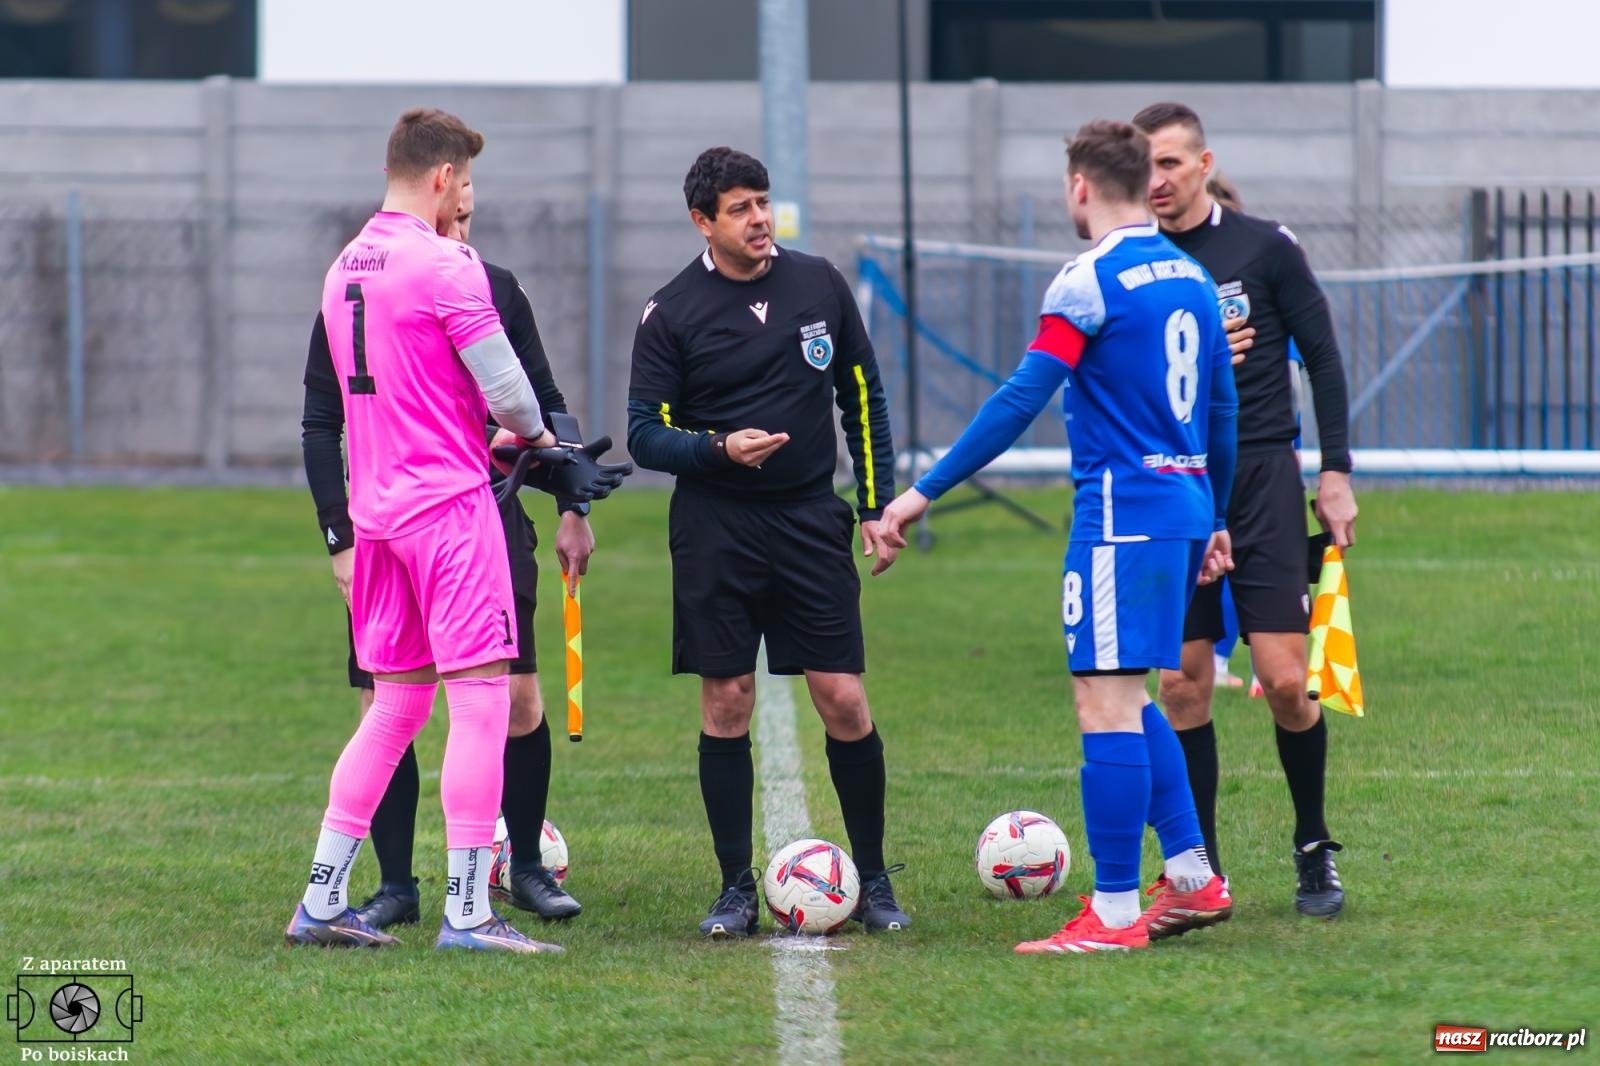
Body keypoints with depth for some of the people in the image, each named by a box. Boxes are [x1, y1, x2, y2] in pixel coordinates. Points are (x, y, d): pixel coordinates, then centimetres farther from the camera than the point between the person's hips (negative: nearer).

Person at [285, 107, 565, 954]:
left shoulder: (345, 269, 13)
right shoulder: (446, 265, -12)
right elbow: (502, 384, -11)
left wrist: (488, 430, 20)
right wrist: (535, 434, 10)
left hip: (377, 505, 8)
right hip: (450, 503, -8)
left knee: (396, 705, 14)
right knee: (481, 700, -5)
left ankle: (322, 900, 13)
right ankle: (467, 910, -8)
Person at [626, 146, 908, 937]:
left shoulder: (819, 285, 4)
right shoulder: (672, 313, -4)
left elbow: (863, 397, 13)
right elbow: (646, 434, -3)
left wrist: (877, 504, 7)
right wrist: (721, 449, -20)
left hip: (809, 518, 1)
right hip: (714, 529, -1)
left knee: (844, 700, -3)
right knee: (726, 703, -1)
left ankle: (873, 880, 10)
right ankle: (736, 889, 8)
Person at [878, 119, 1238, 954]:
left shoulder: (1090, 282, -11)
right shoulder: (1189, 277, 13)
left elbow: (1022, 398, -18)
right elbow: (1221, 409, 19)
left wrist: (925, 493, -16)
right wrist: (1214, 523, 29)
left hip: (1123, 513, -8)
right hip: (1185, 505, 8)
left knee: (1106, 702, -7)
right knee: (1125, 699, 19)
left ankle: (1115, 914, -8)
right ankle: (1192, 879, 17)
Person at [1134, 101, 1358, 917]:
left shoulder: (1264, 248, 1)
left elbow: (1323, 358, 4)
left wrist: (1336, 474, -1)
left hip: (1263, 482, -2)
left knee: (1286, 681, -8)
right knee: (1181, 685, -1)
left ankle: (1313, 848, 11)